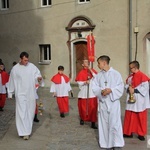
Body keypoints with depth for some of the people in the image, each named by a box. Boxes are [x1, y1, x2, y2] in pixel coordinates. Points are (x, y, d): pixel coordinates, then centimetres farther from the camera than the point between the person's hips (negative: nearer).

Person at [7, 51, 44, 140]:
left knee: (30, 112, 10)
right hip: (21, 94, -2)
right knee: (22, 113, -7)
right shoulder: (15, 69, -2)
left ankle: (28, 129, 27)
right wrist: (10, 93, 8)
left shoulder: (32, 66, 1)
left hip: (31, 94, 2)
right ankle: (25, 132, -4)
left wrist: (39, 77, -26)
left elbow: (37, 74, 0)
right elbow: (12, 81, 5)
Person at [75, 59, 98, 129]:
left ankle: (93, 123, 3)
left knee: (93, 107, -3)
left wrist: (91, 71, -11)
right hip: (84, 93, -1)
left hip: (92, 93, 1)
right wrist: (85, 82, -18)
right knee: (83, 107, 9)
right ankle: (82, 119, 35)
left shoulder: (93, 70, 7)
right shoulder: (81, 72, -1)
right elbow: (79, 82, -3)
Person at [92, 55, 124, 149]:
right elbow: (95, 87, 2)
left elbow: (121, 87, -6)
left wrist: (111, 90, -21)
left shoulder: (116, 74, -2)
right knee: (104, 123, 7)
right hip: (102, 102, 4)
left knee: (115, 123, -5)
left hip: (114, 102, -3)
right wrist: (101, 91, -17)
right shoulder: (99, 75, 8)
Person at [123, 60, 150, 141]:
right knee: (129, 116, 9)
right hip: (131, 100, 6)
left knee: (141, 118, 6)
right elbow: (127, 85, 13)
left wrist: (134, 90, -20)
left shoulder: (142, 76, -14)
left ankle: (141, 134, 19)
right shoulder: (130, 76, 8)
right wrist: (129, 88, -10)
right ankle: (128, 132, 21)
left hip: (140, 101, -6)